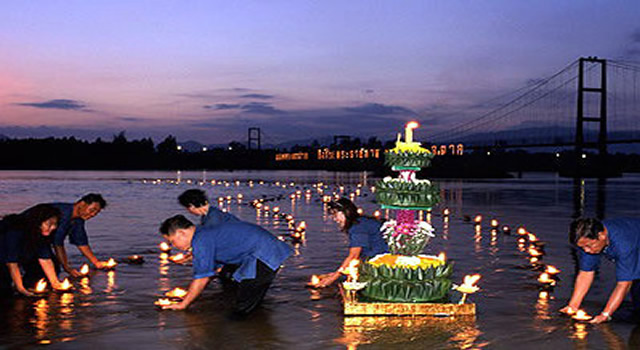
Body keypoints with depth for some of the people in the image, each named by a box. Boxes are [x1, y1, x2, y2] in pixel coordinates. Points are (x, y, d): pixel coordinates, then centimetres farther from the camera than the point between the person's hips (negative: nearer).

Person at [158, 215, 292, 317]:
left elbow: (201, 278, -9)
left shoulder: (201, 242, -14)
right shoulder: (206, 233, 17)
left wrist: (183, 304, 3)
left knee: (242, 309, -5)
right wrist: (189, 293, 30)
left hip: (263, 255, -10)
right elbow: (210, 270, 26)